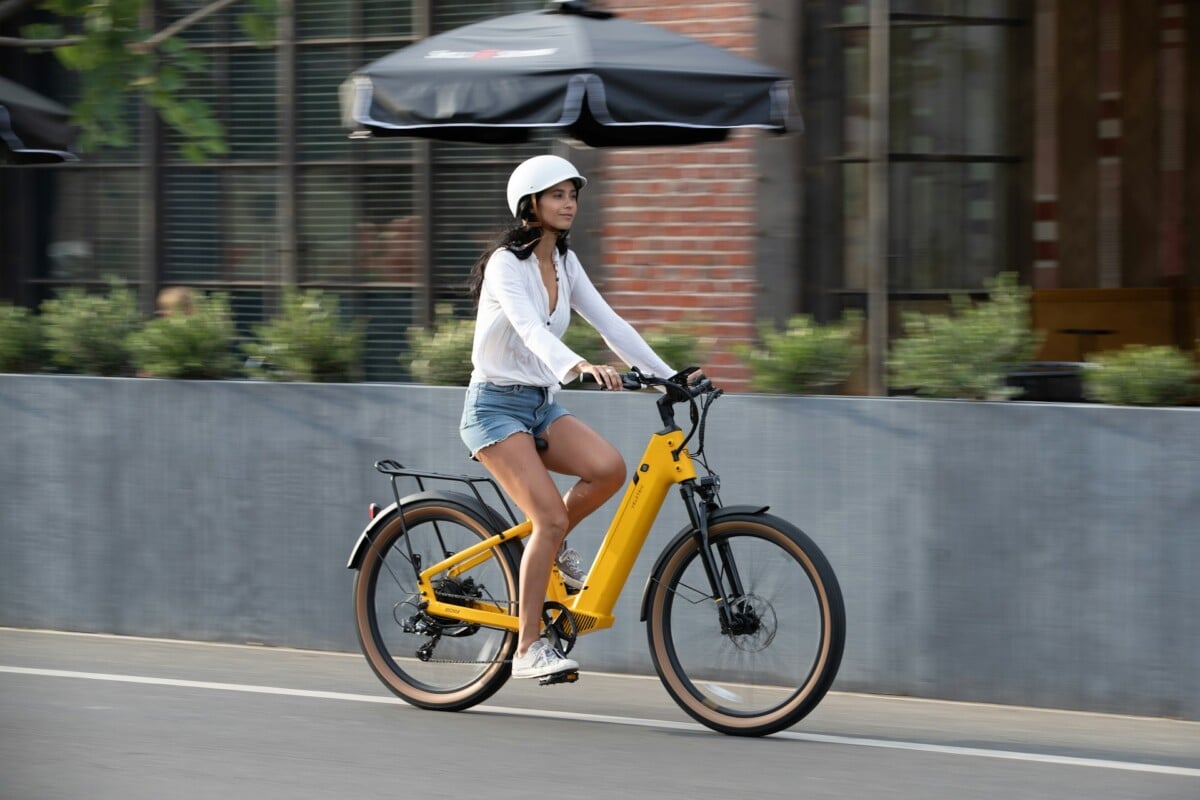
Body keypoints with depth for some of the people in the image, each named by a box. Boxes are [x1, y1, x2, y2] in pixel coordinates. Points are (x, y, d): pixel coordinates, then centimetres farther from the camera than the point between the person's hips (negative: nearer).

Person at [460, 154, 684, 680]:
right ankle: (528, 648, -11)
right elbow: (529, 328, -32)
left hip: (541, 403, 7)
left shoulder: (564, 262, 8)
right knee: (550, 516, -20)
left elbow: (609, 324, 5)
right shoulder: (506, 263, -15)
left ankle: (551, 544, 5)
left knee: (609, 468, -22)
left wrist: (667, 375, -5)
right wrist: (579, 367, -50)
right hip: (496, 404, -7)